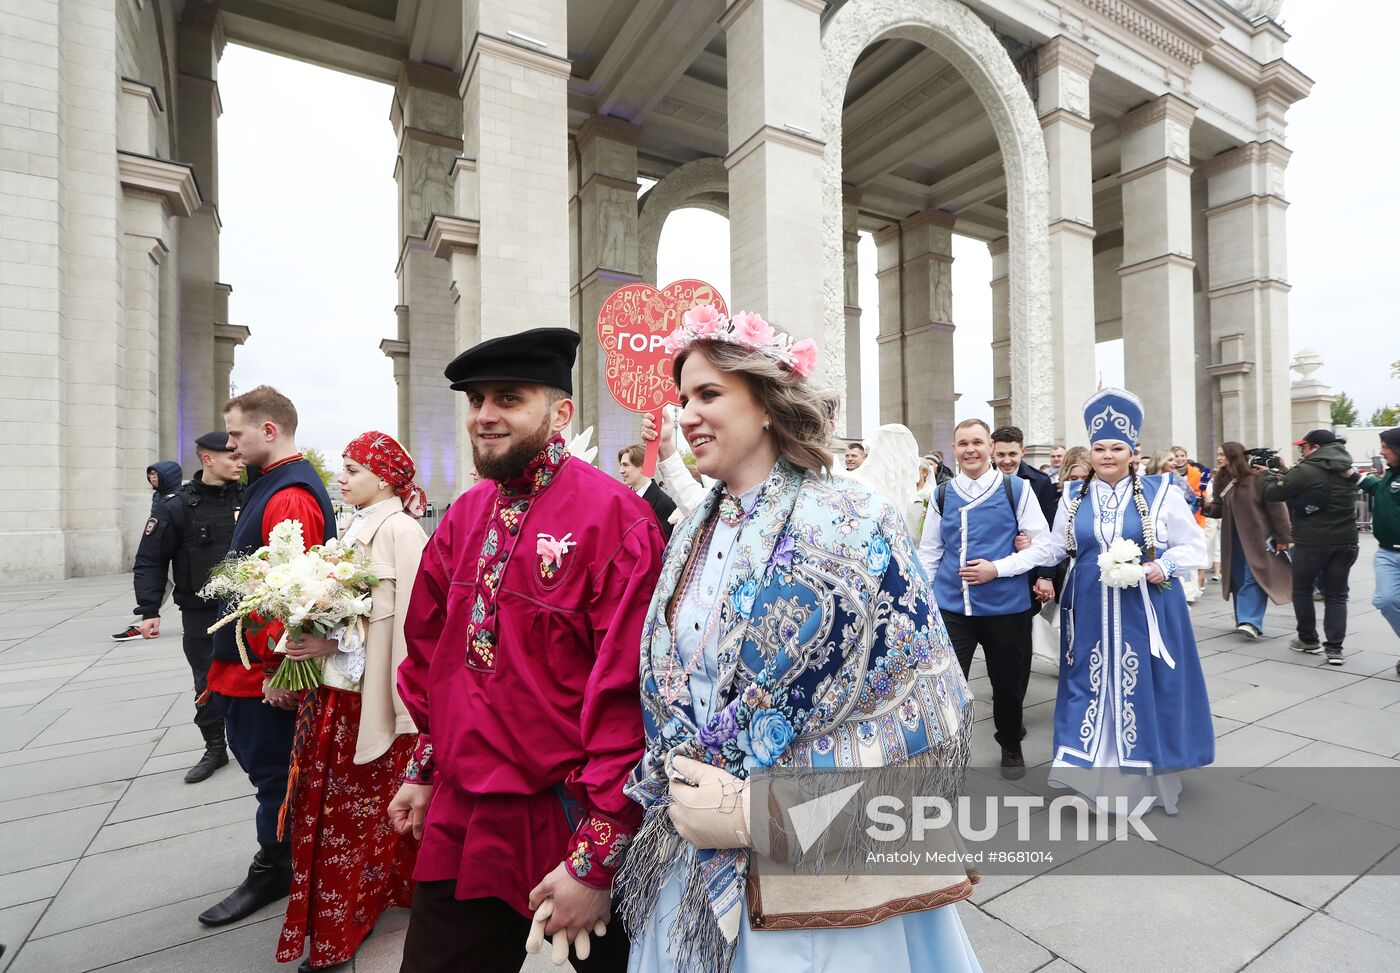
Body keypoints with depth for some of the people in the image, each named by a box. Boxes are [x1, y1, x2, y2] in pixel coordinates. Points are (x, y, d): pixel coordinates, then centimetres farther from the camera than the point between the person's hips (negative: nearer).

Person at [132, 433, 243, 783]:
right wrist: (149, 611, -8)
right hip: (200, 613, -1)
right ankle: (215, 749, 27)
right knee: (207, 684, 10)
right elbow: (150, 562, -3)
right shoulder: (176, 506, -7)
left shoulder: (246, 499, -1)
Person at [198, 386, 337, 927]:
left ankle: (274, 871, 27)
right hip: (246, 664, 10)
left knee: (270, 768, 7)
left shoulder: (289, 497, -23)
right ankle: (279, 855, 39)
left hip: (264, 674, -10)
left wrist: (279, 670, -24)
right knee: (256, 756, 21)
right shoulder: (271, 483, 12)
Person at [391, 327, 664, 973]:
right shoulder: (465, 516, 3)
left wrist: (597, 859, -17)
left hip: (567, 828, -5)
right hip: (455, 824, 6)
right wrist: (424, 769, 14)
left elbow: (625, 692, -21)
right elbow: (429, 651, 13)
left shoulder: (614, 518, -20)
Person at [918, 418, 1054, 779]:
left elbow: (1043, 546, -3)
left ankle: (1011, 747, 42)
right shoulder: (942, 495, 5)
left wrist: (997, 568, -15)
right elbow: (928, 552, 10)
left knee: (1007, 684, 17)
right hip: (951, 607, 1)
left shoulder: (1016, 489, -2)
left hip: (1005, 606, -1)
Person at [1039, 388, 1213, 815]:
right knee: (1092, 686, 7)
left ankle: (1147, 774, 25)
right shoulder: (1073, 496, 5)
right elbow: (1056, 548, 12)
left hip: (1145, 610, -2)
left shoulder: (1160, 493, -2)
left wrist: (1164, 567, -15)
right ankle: (1095, 772, 21)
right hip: (1090, 611, 2)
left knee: (1144, 689, 6)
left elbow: (1193, 546, 2)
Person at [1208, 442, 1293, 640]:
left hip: (1257, 537, -6)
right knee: (1238, 579, 11)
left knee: (1253, 578, -8)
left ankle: (1251, 622, -11)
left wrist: (1283, 537, -12)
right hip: (1233, 538, 6)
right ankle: (1243, 620, 21)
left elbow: (1276, 508, -12)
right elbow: (1220, 510, 9)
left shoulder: (1258, 478, -13)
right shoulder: (1222, 480, 5)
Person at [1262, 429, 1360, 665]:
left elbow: (1273, 493, -8)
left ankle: (1308, 640, 20)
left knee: (1302, 589, 12)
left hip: (1312, 542, -6)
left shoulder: (1306, 470, -13)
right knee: (1336, 595, 8)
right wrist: (1286, 473, 14)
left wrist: (1270, 474, 10)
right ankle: (1334, 648, 3)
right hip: (1345, 541, 6)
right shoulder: (1346, 471, 11)